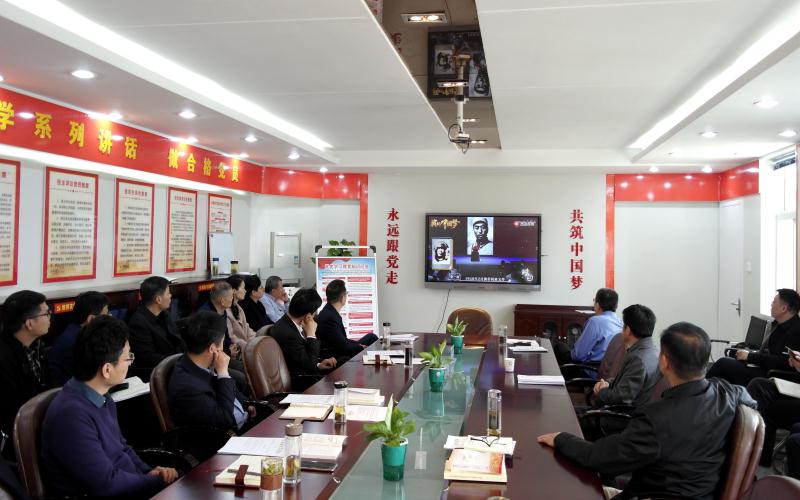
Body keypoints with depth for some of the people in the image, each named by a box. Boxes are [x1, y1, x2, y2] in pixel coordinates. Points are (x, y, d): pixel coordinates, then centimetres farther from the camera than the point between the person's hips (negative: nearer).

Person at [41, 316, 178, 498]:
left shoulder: (101, 398, 5)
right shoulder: (71, 414, -25)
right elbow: (106, 484, -22)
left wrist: (148, 472, -1)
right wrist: (159, 481, -11)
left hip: (128, 484, 8)